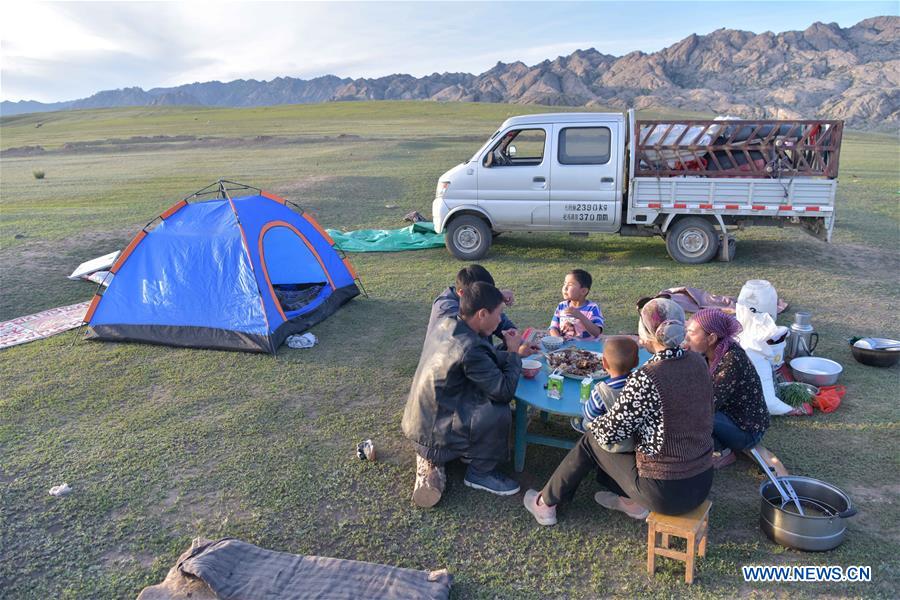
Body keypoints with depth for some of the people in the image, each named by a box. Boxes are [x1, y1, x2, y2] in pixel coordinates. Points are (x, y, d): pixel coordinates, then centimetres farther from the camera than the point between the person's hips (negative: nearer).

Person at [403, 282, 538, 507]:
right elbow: (505, 391, -23)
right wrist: (515, 354, -10)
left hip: (418, 421, 10)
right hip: (432, 434, -10)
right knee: (499, 412, -21)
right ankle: (480, 472, 3)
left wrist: (512, 353, 6)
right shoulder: (470, 349, -30)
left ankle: (430, 459, 19)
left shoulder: (444, 325, -2)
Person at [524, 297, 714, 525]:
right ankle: (633, 501, 32)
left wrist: (593, 424, 6)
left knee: (592, 441, 13)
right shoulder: (698, 362, -3)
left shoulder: (645, 379, -25)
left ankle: (545, 504, 29)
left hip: (667, 493, -6)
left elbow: (610, 432, -16)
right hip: (704, 483, 6)